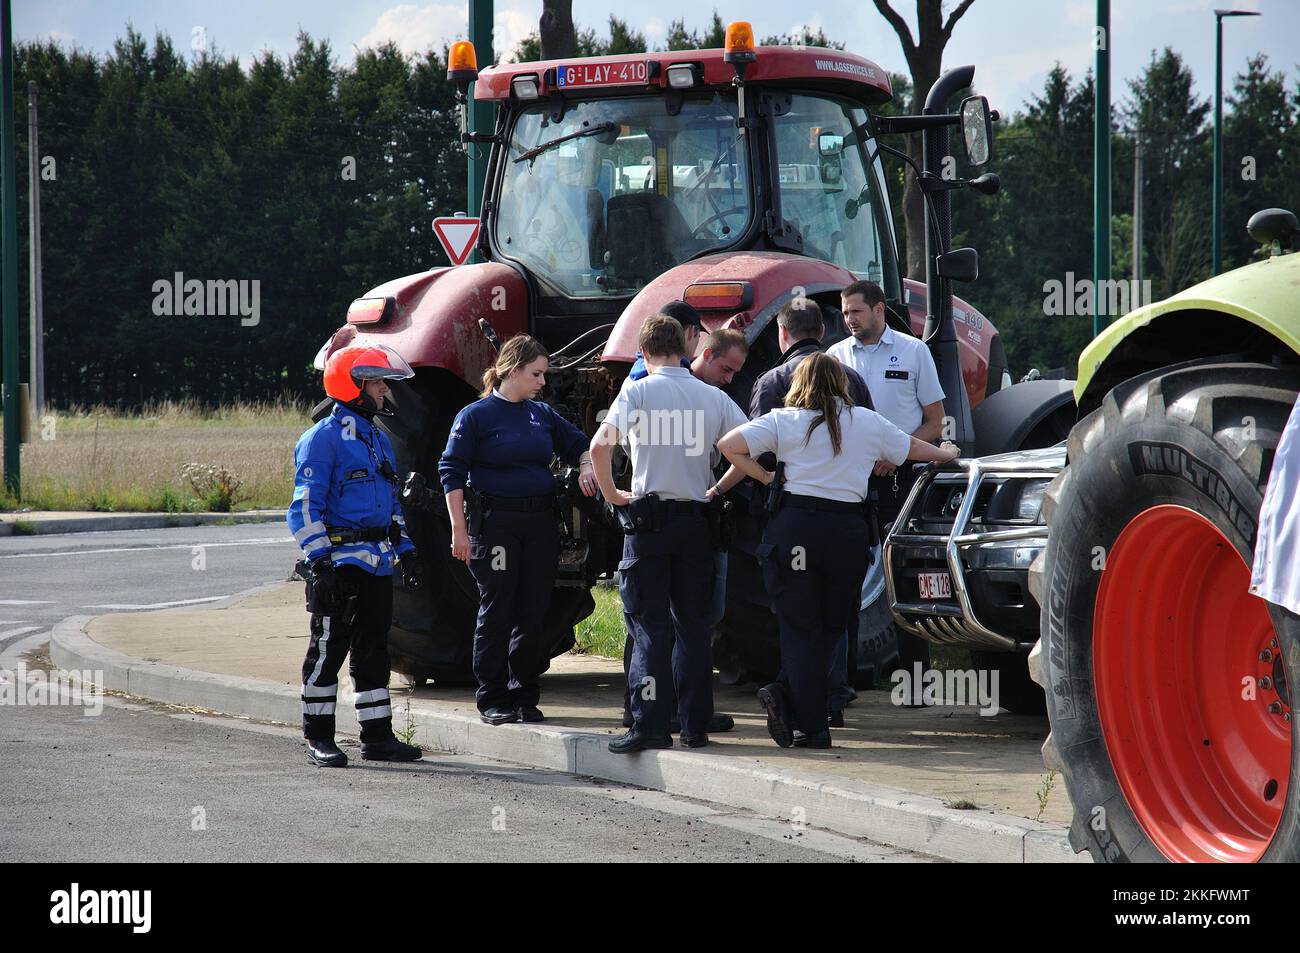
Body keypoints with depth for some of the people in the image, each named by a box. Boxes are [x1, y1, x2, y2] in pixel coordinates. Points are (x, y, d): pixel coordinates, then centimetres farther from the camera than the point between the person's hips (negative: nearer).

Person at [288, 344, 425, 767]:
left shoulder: (378, 438, 17)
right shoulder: (323, 439, -10)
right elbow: (305, 505, -14)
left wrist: (406, 550, 19)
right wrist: (319, 559, -20)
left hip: (377, 562, 8)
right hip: (339, 561, -8)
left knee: (373, 649, 10)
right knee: (329, 648, -2)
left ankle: (377, 736, 14)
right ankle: (318, 739, 4)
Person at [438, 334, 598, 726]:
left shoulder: (542, 414, 12)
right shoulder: (476, 415, -4)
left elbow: (577, 443, 25)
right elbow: (452, 473, -5)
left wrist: (586, 467, 2)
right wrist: (459, 530, -10)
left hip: (541, 524, 5)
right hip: (495, 524, -5)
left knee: (533, 612, 6)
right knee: (496, 612, -2)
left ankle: (524, 697, 14)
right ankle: (492, 700, 5)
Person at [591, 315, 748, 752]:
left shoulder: (638, 392, -5)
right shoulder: (713, 398, 5)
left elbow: (600, 445, -17)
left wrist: (611, 493, -4)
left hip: (649, 516, -3)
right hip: (697, 518, 3)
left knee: (649, 625, -1)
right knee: (693, 625, 10)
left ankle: (650, 724, -9)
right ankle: (695, 726, 9)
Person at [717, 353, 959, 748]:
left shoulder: (782, 421, 4)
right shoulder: (867, 423, 11)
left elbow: (730, 445, -7)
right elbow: (912, 448, 28)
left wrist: (763, 477, 6)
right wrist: (945, 453, 49)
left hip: (794, 526, -1)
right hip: (847, 533, 1)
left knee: (800, 629, 4)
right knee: (832, 627, 13)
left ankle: (811, 727, -7)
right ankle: (788, 694, -6)